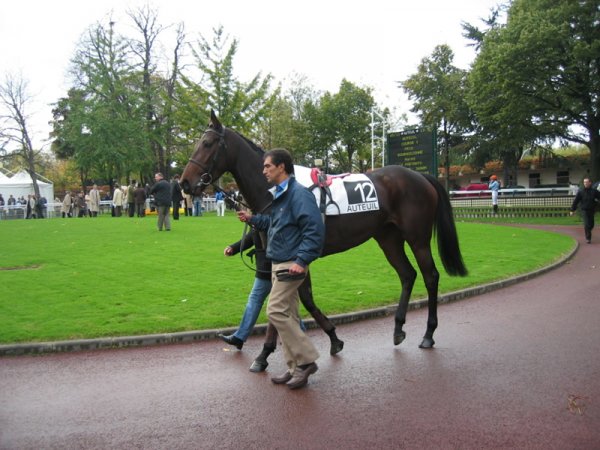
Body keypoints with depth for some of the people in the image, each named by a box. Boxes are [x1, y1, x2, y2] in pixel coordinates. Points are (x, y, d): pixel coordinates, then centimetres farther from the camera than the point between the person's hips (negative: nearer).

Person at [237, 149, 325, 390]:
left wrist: (302, 260, -25)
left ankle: (306, 360, 0)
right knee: (287, 315, 12)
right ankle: (296, 368, 20)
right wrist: (253, 219, 17)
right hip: (278, 263, 10)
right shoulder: (279, 194, 14)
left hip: (291, 264, -10)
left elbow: (314, 230, -21)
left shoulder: (299, 194, -16)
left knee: (276, 311, -11)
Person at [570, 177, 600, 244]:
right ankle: (588, 238, -2)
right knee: (587, 224, -9)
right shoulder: (580, 191, -5)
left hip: (592, 210, 3)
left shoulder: (594, 191, -2)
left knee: (591, 224, 12)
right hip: (584, 210, -3)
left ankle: (587, 233, 39)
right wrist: (572, 210, -3)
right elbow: (575, 201, -3)